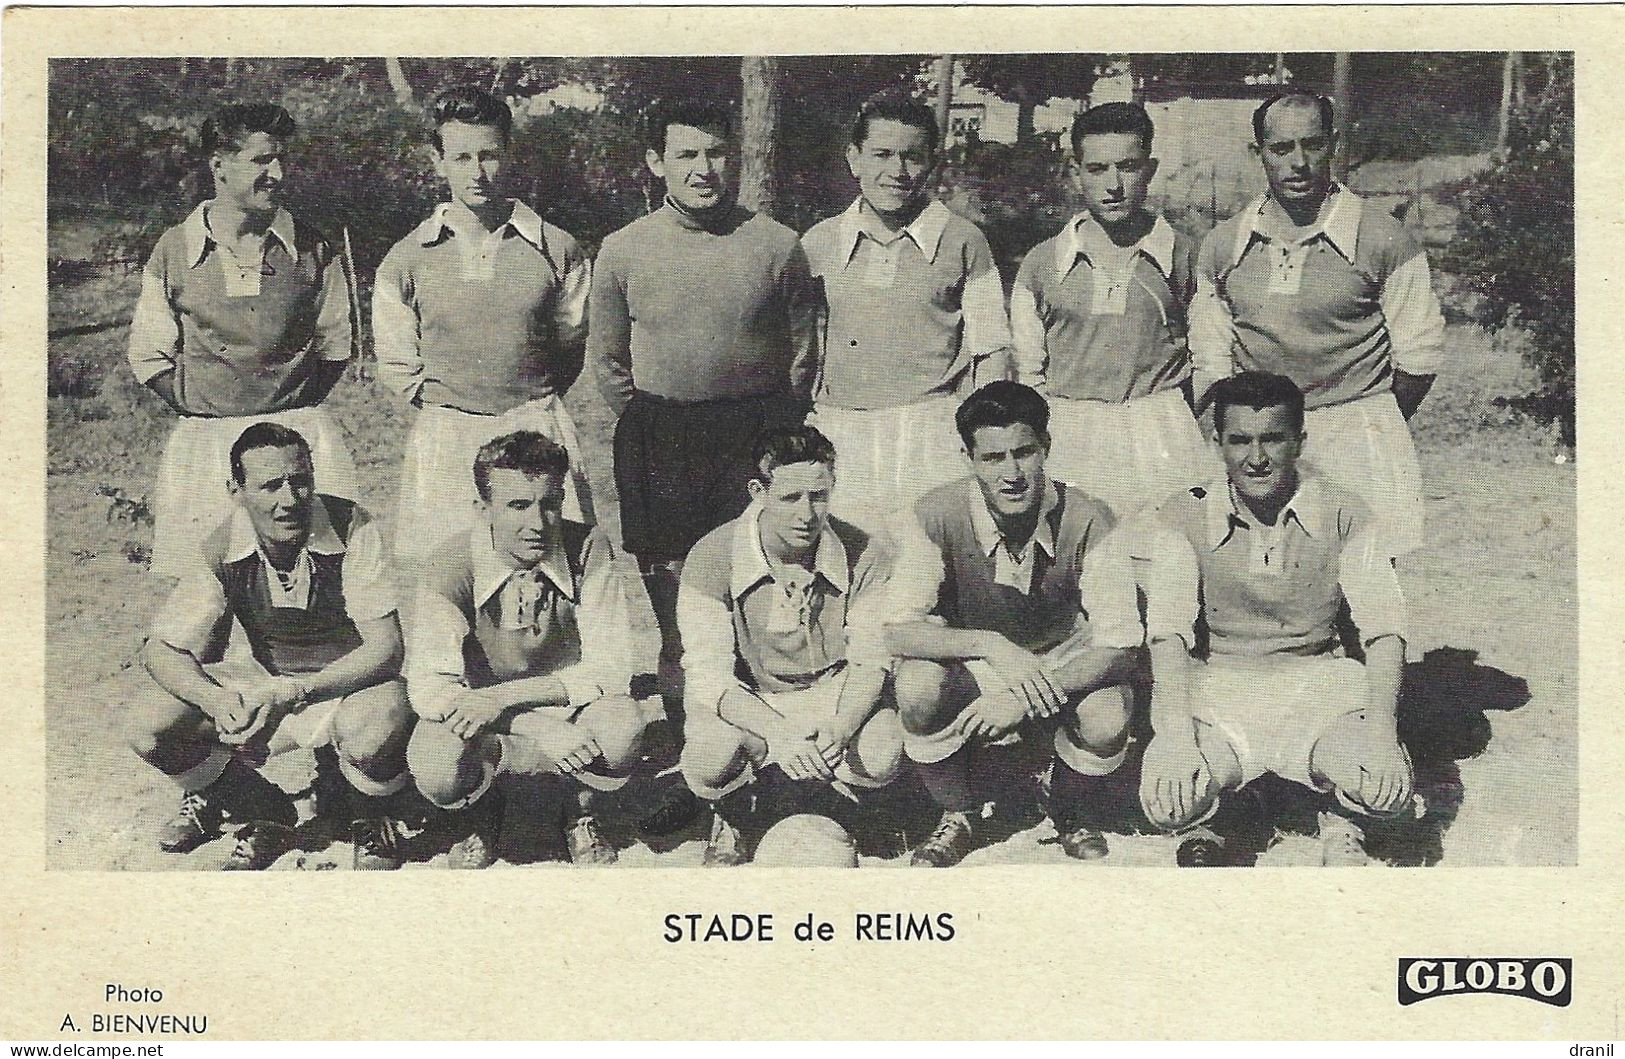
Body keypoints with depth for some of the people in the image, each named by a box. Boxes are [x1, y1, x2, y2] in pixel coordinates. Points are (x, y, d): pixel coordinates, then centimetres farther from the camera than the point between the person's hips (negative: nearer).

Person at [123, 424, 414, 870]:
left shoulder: (352, 530, -22)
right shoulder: (222, 550, -13)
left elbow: (385, 648, -25)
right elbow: (161, 650, -10)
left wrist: (292, 694, -38)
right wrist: (216, 701, -32)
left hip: (353, 681, -4)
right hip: (268, 682, 4)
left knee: (371, 735, -39)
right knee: (147, 726, -15)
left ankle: (375, 823, -2)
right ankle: (263, 812, 12)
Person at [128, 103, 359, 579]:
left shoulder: (313, 249, 4)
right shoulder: (174, 250, 2)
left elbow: (335, 344, 12)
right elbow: (149, 356, 9)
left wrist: (298, 407, 5)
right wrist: (205, 411, 3)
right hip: (203, 447, 0)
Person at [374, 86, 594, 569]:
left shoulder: (557, 250, 2)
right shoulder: (407, 259, 3)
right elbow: (396, 364, 11)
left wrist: (534, 402, 11)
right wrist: (445, 407, 7)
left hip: (539, 433, 0)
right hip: (444, 438, 0)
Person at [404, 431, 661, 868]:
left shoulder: (587, 547, -17)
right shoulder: (453, 563, -19)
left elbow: (611, 669, -18)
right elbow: (428, 688, -24)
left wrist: (502, 697, -28)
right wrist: (544, 734, -36)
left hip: (564, 701, 1)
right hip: (480, 712, -1)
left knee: (622, 727, -33)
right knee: (434, 770, -34)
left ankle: (580, 816, 1)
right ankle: (480, 815, 4)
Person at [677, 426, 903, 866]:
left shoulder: (866, 555, -13)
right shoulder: (712, 557, -17)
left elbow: (870, 662, -10)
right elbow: (707, 677, -20)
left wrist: (839, 731, -32)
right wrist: (777, 733, -38)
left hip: (834, 694, 2)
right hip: (745, 701, -1)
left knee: (883, 755, -28)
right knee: (708, 764, -33)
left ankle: (818, 793, 11)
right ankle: (733, 815, 8)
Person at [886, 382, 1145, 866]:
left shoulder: (1086, 520, -22)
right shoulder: (934, 518, -21)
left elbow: (1121, 647, -24)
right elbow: (898, 631, -25)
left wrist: (1023, 699, -37)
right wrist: (992, 645, -42)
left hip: (1066, 661, 0)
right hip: (972, 665, 0)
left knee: (1107, 722, -31)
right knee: (917, 686, -32)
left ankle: (1066, 812, 7)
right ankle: (958, 818, -2)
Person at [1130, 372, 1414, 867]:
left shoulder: (1342, 514, -3)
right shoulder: (1181, 519, -6)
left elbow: (1384, 628, -9)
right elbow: (1168, 631, -18)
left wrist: (1380, 724, -27)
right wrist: (1175, 734, -34)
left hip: (1317, 684, 1)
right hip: (1216, 691, -1)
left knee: (1385, 787, -27)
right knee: (1168, 801, -30)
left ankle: (1342, 826, 10)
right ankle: (1204, 827, 9)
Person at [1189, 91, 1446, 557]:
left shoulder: (1384, 240, -4)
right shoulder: (1223, 246, 6)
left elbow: (1418, 356, 3)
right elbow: (1212, 361, 13)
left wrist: (1373, 429, 11)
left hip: (1358, 434, -2)